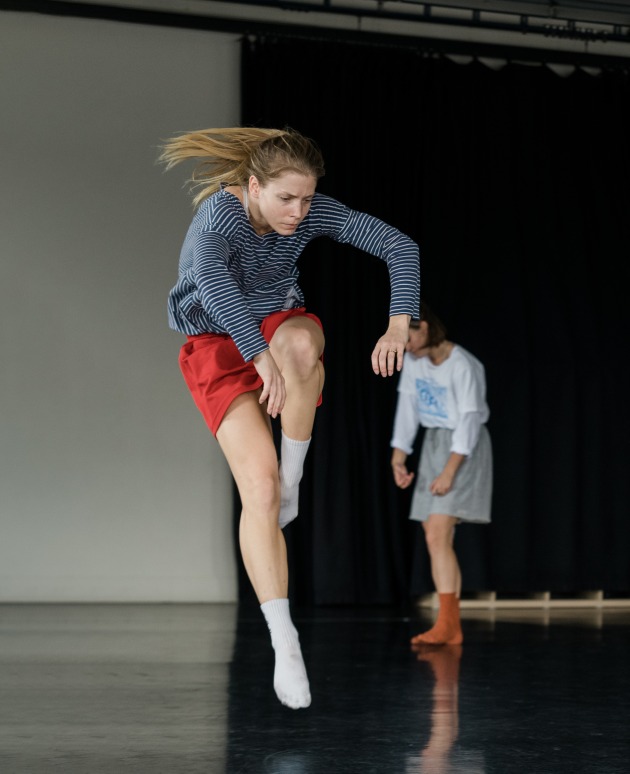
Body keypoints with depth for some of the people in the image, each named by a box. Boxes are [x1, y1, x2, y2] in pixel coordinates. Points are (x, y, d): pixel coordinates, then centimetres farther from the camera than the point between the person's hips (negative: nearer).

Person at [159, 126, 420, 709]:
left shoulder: (315, 213, -12)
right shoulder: (221, 215, -26)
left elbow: (400, 247, -10)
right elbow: (213, 283, -48)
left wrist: (398, 327, -23)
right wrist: (263, 360, -56)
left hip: (278, 323, 3)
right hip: (219, 344, -3)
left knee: (301, 341, -38)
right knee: (258, 483, -20)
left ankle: (295, 476, -15)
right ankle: (284, 643, -17)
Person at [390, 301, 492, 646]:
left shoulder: (462, 366, -19)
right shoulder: (413, 361, 3)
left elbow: (469, 420, -19)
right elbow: (407, 408, 4)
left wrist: (450, 470, -23)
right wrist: (398, 458, -4)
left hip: (464, 449, -8)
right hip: (433, 446, 8)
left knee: (438, 536, -17)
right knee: (437, 540, 5)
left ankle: (446, 623, -16)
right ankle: (452, 630, 9)